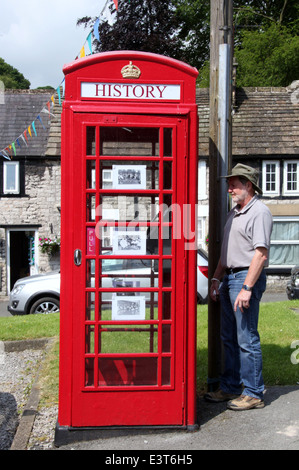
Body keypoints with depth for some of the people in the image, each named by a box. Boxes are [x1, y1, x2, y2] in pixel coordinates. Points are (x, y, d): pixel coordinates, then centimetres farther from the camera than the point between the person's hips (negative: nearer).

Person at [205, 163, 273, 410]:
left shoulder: (259, 212, -11)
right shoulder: (234, 212, 18)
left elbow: (261, 254, -19)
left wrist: (247, 288, -23)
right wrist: (216, 279, 19)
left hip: (247, 278, -9)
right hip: (230, 278, 9)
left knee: (247, 339, -5)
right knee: (229, 338, 13)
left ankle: (253, 393, 5)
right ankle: (230, 387, 24)